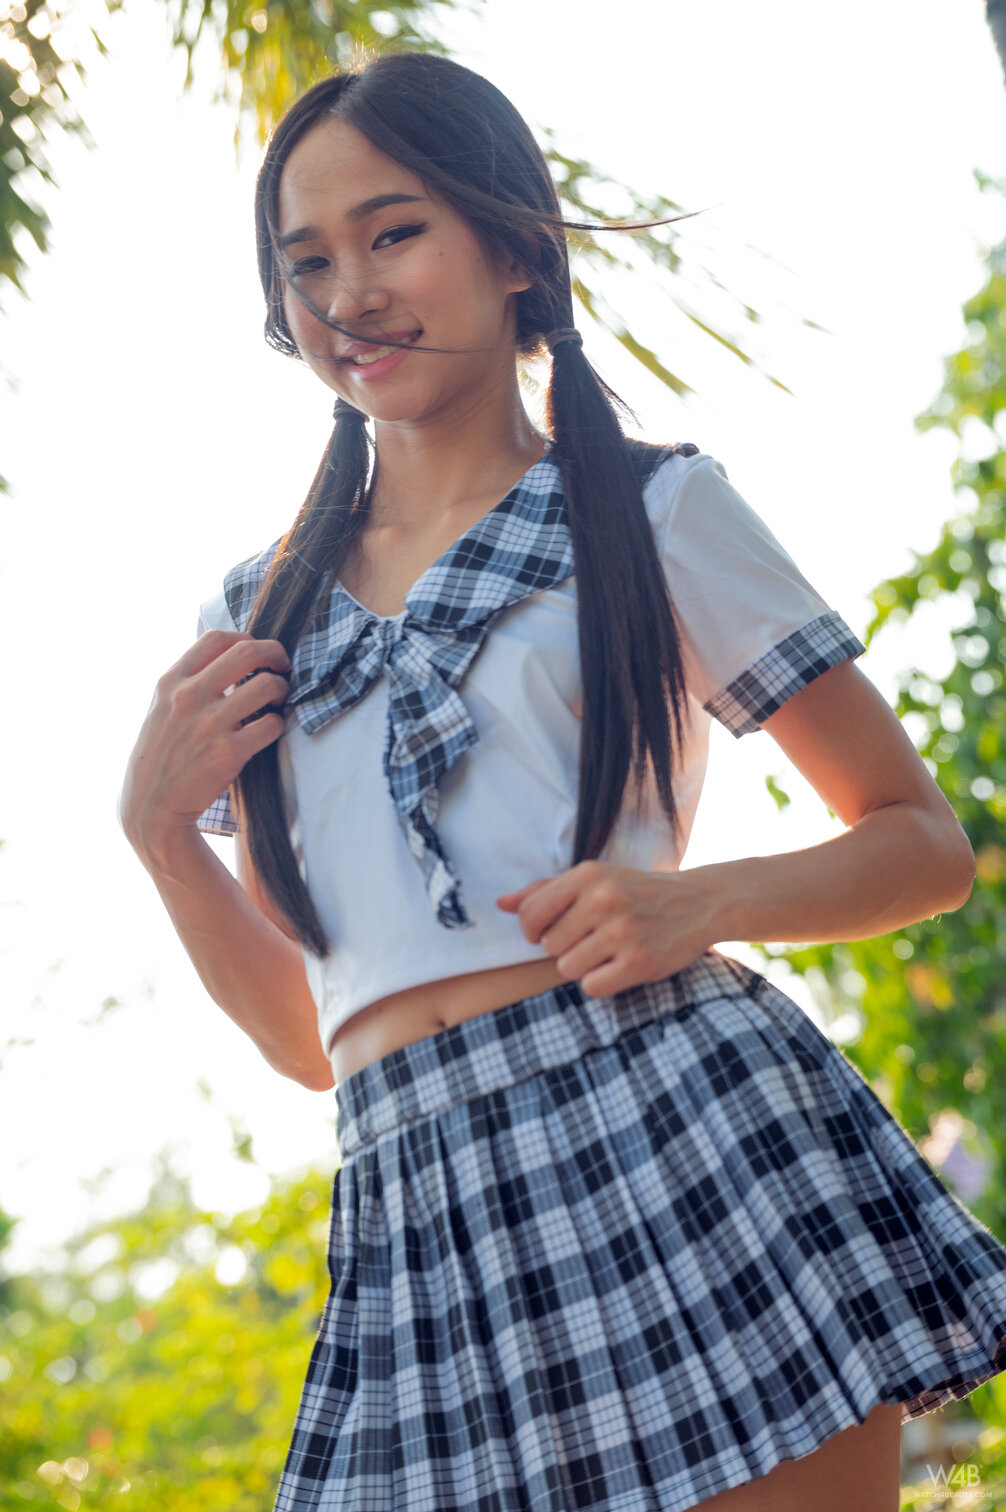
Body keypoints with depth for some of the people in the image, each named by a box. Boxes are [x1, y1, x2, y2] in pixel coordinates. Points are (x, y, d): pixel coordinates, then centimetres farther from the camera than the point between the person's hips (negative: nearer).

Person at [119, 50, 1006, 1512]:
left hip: (675, 1113, -3)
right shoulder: (258, 619, 19)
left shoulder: (654, 511, 7)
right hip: (415, 1209, 3)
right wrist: (159, 830, 4)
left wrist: (696, 904, -11)